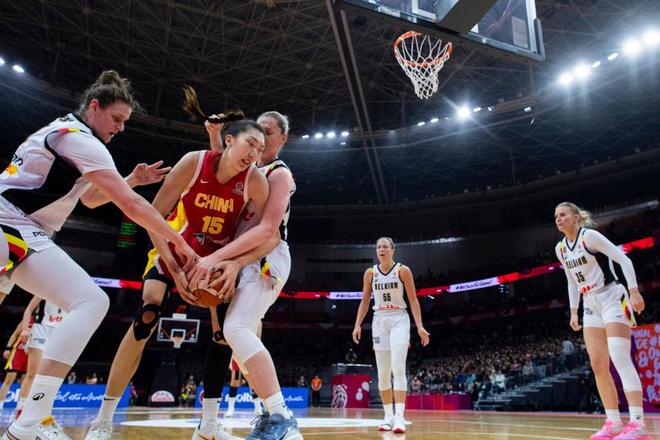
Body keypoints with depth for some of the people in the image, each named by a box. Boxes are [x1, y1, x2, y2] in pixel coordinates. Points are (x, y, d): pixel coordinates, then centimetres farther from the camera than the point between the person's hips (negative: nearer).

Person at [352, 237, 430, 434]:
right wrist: (358, 325, 0)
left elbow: (413, 300, -2)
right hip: (379, 320, 3)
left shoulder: (403, 270, -3)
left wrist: (420, 326, -9)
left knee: (398, 368, -15)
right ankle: (388, 416, 14)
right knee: (382, 372, 5)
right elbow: (365, 301, 9)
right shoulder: (370, 273, 4)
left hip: (399, 319, -3)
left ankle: (399, 417, -14)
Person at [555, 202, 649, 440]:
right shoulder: (560, 249, 9)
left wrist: (634, 292, -21)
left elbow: (623, 259, -13)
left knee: (620, 359, -18)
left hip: (612, 299, -7)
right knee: (598, 366, 3)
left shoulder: (589, 236, -11)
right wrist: (573, 311, 15)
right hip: (591, 306, 7)